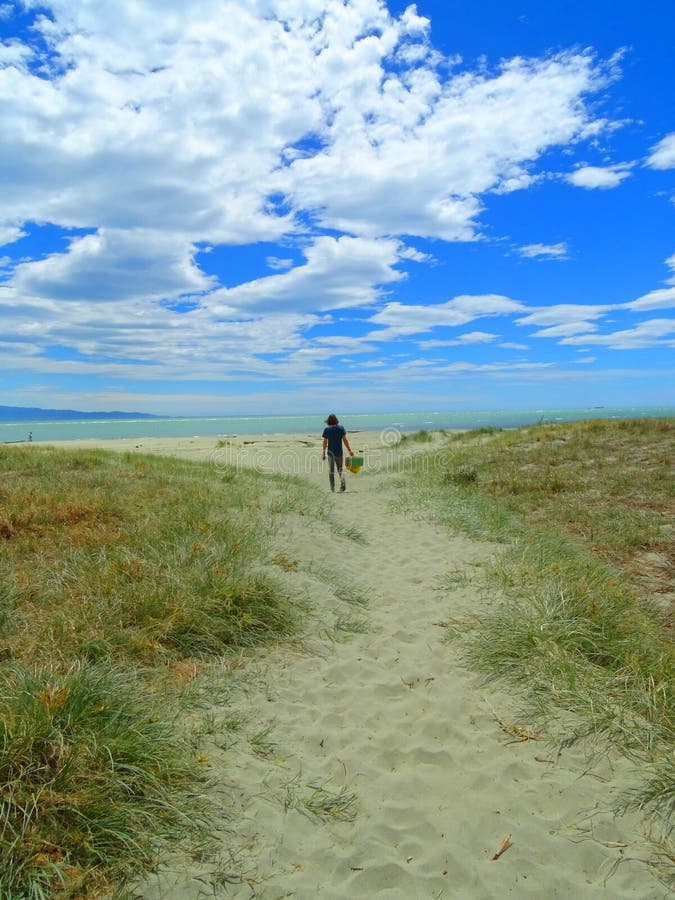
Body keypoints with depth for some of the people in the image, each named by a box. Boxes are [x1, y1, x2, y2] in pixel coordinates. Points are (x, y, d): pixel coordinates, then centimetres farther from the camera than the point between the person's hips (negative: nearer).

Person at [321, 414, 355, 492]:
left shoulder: (326, 430, -7)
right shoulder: (341, 428, -2)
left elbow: (325, 442, -5)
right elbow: (345, 440, -2)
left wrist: (323, 453, 4)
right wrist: (349, 450, 5)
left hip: (331, 452, -2)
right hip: (339, 452, 2)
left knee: (331, 471, 10)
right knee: (340, 469, 15)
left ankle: (332, 488, 9)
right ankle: (342, 482, -12)